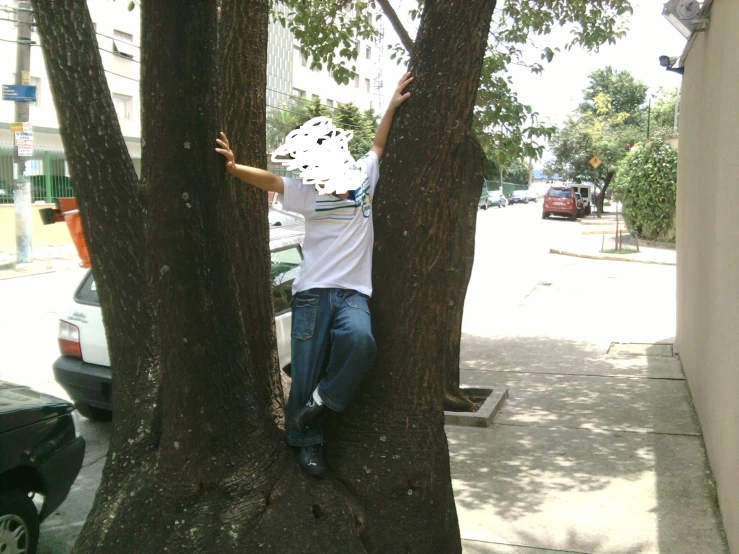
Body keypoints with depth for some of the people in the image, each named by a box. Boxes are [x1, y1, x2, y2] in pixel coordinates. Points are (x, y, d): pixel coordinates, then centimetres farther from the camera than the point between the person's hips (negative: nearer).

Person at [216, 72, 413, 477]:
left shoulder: (364, 177, 9)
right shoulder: (310, 194, 1)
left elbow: (378, 146, 22)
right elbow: (270, 181, -11)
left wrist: (392, 105, 20)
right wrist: (233, 168, -27)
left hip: (354, 292, 2)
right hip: (313, 292, -1)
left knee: (360, 339, -30)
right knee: (307, 371, 0)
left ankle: (324, 398, -6)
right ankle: (308, 442, 18)